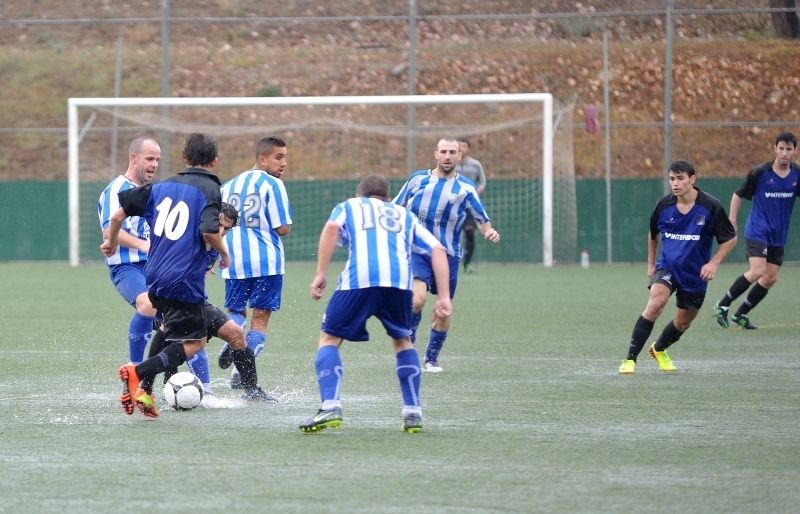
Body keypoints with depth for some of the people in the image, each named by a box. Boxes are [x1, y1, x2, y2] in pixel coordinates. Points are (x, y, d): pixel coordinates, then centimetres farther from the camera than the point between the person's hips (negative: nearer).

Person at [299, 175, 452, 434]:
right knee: (403, 342, 26)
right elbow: (437, 250, 22)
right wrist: (443, 296, 18)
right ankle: (413, 413, 18)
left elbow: (332, 228, 4)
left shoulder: (348, 206, 28)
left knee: (329, 339, 10)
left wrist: (321, 274, 0)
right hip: (399, 282, 2)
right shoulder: (405, 215, 34)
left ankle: (330, 407, -10)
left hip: (358, 279, -2)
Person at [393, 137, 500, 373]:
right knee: (417, 298, -24)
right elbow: (396, 210, 15)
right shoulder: (417, 179, 5)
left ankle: (431, 359, 23)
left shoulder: (465, 188, 3)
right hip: (417, 251, -1)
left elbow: (482, 219, 4)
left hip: (447, 255, 1)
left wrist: (489, 231, -17)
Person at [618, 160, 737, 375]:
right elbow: (653, 234, 16)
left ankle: (659, 349, 44)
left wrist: (713, 263, -14)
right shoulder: (664, 205, -5)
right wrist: (651, 264, 17)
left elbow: (730, 239, -3)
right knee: (655, 303, -26)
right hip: (666, 267, 0)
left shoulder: (711, 206, -13)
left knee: (682, 323, 10)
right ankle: (630, 359, -24)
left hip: (695, 274, 0)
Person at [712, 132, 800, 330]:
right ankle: (722, 306, -6)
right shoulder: (759, 173, -10)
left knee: (770, 278, 2)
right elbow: (738, 195, 1)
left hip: (778, 236, 5)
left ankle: (741, 314, 17)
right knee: (757, 271, -20)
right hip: (758, 231, -5)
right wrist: (731, 222, -3)